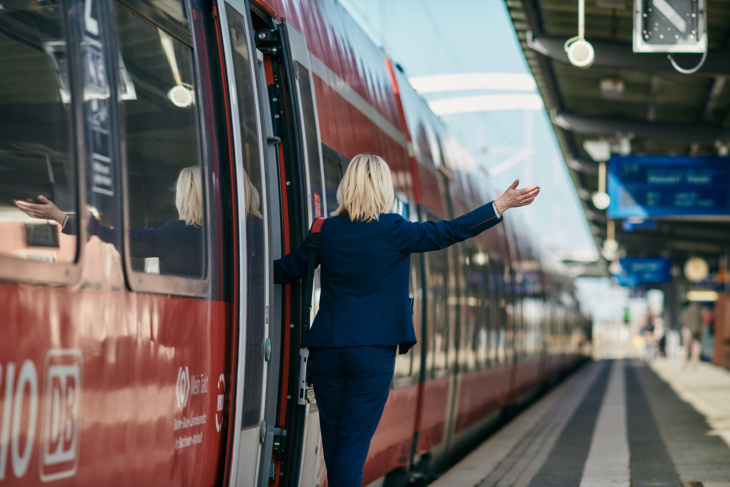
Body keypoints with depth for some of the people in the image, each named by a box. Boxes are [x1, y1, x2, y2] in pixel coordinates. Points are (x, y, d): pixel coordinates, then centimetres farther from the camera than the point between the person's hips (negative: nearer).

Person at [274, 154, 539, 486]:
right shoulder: (391, 229, -7)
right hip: (373, 350, -4)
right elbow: (448, 232, -7)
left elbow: (286, 270, 15)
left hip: (327, 349, 4)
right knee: (354, 445, -4)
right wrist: (501, 205, -4)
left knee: (333, 443, 13)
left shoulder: (327, 232, 5)